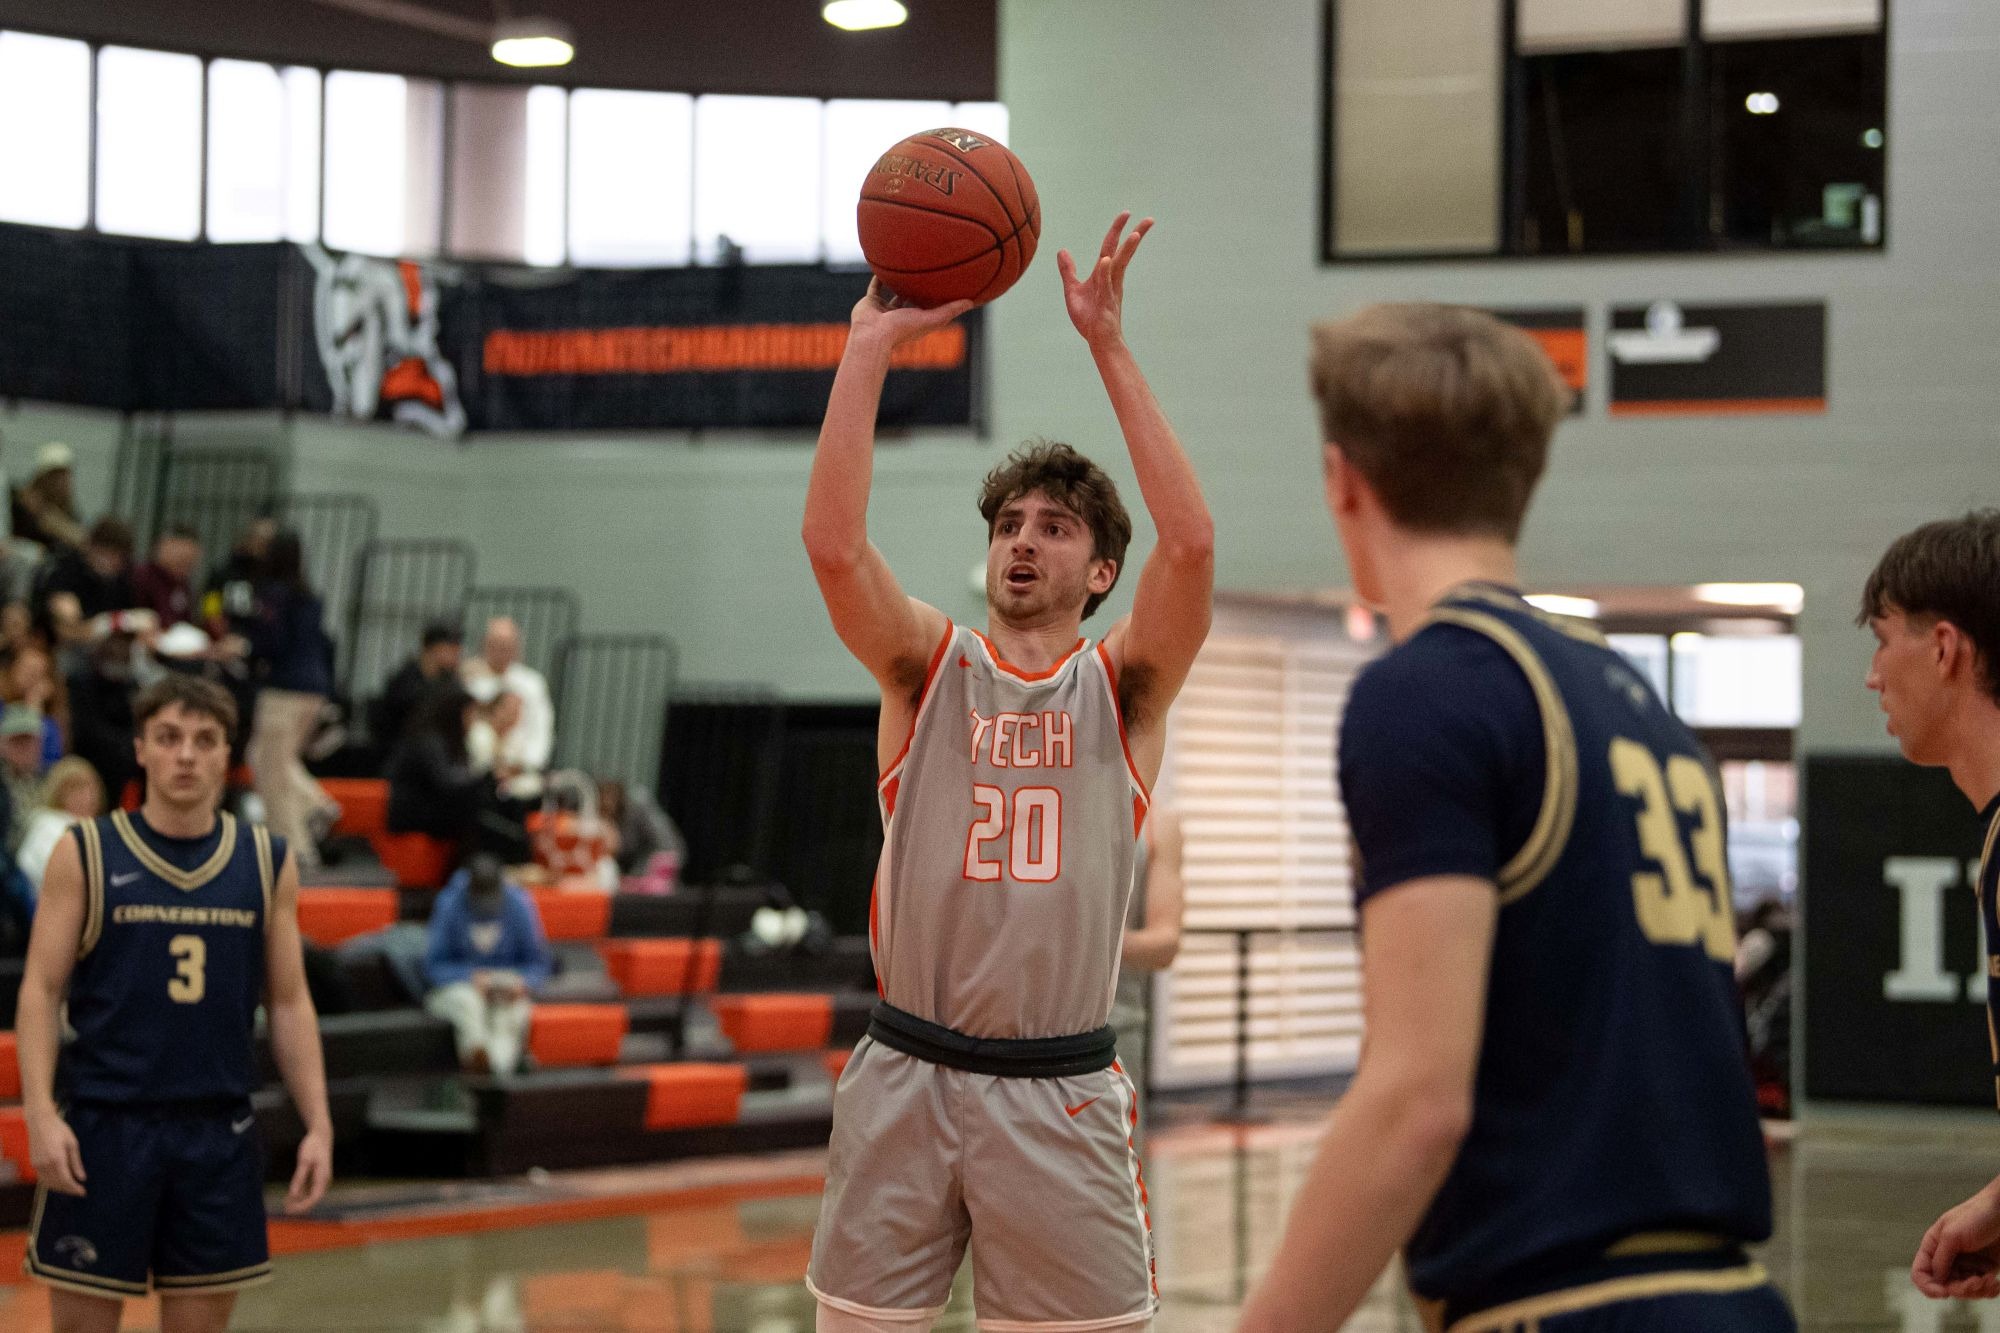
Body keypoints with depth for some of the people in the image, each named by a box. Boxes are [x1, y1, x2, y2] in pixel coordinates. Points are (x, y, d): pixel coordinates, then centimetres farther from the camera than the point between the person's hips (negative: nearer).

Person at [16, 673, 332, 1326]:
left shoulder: (268, 863, 6)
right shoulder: (86, 854, -1)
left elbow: (289, 1003, 11)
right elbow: (40, 990, -2)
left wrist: (318, 1123, 4)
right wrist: (41, 1113, -13)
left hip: (220, 1129, 2)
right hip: (104, 1123, -2)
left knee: (201, 1316, 7)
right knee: (84, 1316, 1)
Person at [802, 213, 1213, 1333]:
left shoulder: (1125, 690, 3)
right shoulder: (930, 668, 5)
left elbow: (1192, 544, -15)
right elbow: (834, 546, -13)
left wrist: (1111, 347, -15)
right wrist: (872, 347, -15)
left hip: (1060, 1095, -1)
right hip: (907, 1079, 1)